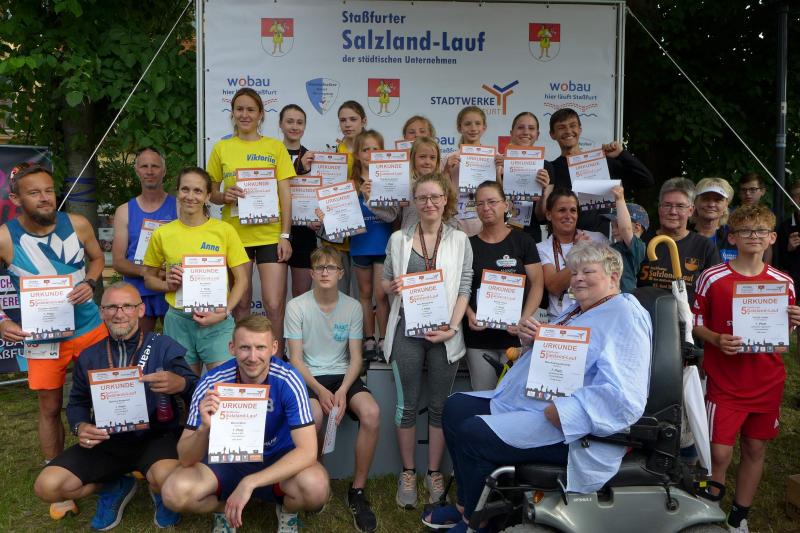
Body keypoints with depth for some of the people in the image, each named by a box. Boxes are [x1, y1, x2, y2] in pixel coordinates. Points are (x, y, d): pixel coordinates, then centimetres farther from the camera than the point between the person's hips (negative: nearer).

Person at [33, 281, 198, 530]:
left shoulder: (162, 346, -7)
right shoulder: (89, 357, 8)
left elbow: (196, 393, -11)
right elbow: (77, 402, 16)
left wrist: (181, 383, -35)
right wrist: (80, 427, -8)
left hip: (155, 436, -4)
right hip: (107, 441, 5)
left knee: (167, 478, -35)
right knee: (47, 486, -13)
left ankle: (161, 491, 6)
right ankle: (115, 488, 15)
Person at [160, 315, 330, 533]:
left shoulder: (288, 380, -24)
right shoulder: (212, 384, -21)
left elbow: (307, 450, -28)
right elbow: (186, 460, -19)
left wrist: (249, 483, -36)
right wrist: (204, 428, -41)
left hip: (279, 460, -1)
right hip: (227, 459, 2)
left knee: (316, 488, -33)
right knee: (174, 492, -26)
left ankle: (287, 512, 4)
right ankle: (224, 509, 8)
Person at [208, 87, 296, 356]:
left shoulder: (275, 147, 5)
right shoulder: (221, 148, 8)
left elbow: (285, 195, 2)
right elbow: (211, 193, 13)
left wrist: (285, 235, -6)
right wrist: (224, 196, -11)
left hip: (270, 235, -1)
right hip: (235, 234, 2)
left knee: (275, 305, -5)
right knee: (240, 304, 10)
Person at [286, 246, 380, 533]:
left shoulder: (352, 306, 2)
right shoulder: (297, 306, -5)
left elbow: (355, 357, 2)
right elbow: (296, 358, -5)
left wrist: (343, 391, -16)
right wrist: (320, 390, -19)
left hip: (343, 375, 2)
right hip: (309, 377, -2)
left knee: (371, 413, -28)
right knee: (314, 417, -35)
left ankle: (357, 490, -8)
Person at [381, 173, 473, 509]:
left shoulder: (459, 240, 4)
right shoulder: (398, 239, 6)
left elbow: (464, 289, 0)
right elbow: (385, 283, 12)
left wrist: (452, 327, -11)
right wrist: (392, 286, -12)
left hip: (444, 332, 0)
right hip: (406, 330, 0)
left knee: (439, 405, 8)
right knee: (407, 404, 5)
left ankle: (434, 473, 23)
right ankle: (408, 473, 21)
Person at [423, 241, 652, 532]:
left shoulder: (625, 317, -15)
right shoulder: (578, 309, 17)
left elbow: (620, 397, -27)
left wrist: (547, 415, -29)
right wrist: (530, 337, 0)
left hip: (566, 425, -11)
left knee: (473, 433, -22)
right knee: (456, 407, 8)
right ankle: (466, 504, 18)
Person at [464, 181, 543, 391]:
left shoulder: (522, 241, 3)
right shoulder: (469, 245, 7)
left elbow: (537, 284, -1)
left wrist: (525, 318, -14)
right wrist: (470, 315, -11)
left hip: (515, 334, -1)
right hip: (478, 336, 1)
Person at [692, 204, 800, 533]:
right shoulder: (713, 278, -8)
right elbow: (695, 323, -2)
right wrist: (716, 340, -20)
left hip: (768, 381, 4)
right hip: (725, 382, -3)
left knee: (755, 448, 13)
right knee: (720, 453, -3)